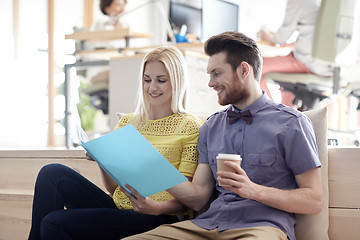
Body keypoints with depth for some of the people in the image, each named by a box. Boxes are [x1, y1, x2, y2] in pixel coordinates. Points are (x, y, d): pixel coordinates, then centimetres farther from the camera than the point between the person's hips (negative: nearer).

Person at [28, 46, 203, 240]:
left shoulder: (190, 127, 0)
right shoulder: (127, 123, 16)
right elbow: (114, 189, 16)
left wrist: (157, 208, -25)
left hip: (158, 218, -6)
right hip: (118, 208, 6)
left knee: (54, 223, -23)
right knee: (53, 173, -16)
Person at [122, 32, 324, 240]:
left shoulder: (291, 123, 0)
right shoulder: (210, 127, 19)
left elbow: (314, 201, -4)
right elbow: (199, 198, 12)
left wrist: (253, 190, -15)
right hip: (209, 223, 5)